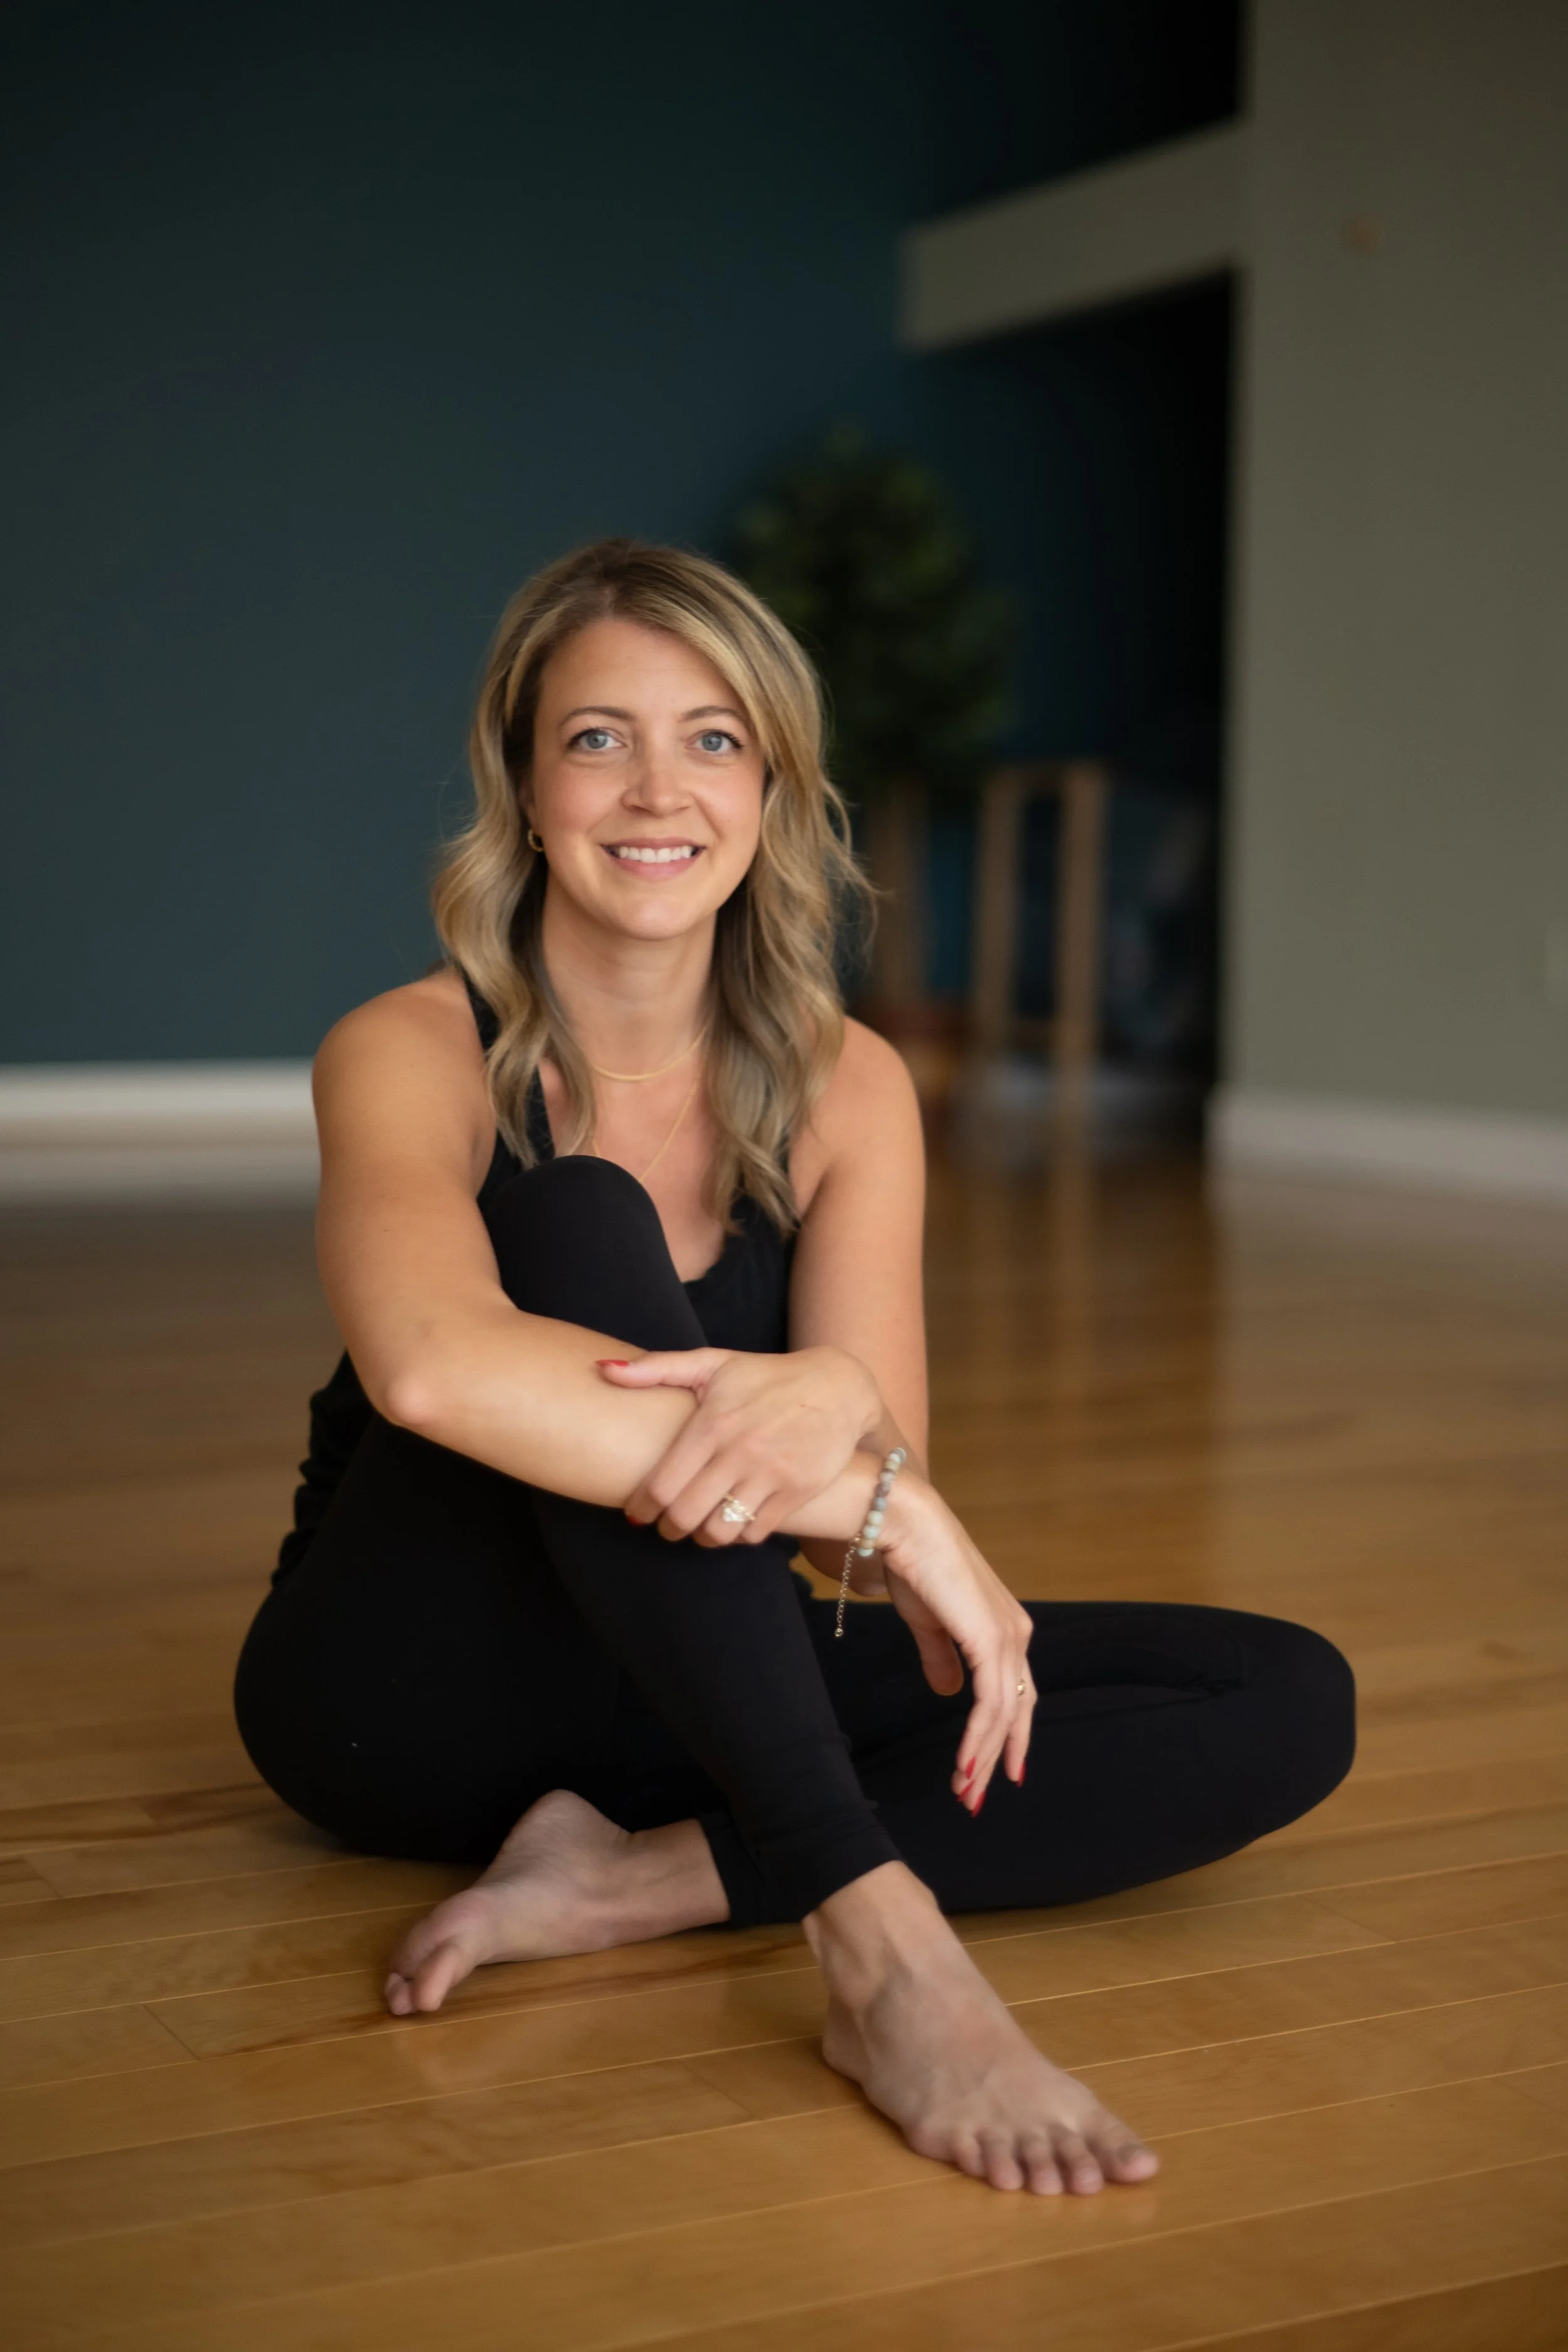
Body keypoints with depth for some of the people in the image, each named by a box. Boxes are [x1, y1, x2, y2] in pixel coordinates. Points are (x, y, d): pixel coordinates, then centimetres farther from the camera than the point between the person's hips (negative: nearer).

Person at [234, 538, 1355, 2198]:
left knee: (1287, 1704, -10)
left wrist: (831, 1405, -40)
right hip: (410, 1689, -4)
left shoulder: (846, 1088, -2)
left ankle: (632, 1884, -24)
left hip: (694, 1681, 5)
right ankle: (881, 1942, -39)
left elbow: (881, 1470, -15)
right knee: (585, 1228, -31)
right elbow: (430, 1366, -37)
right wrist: (878, 1500, -37)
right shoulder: (412, 1057, -14)